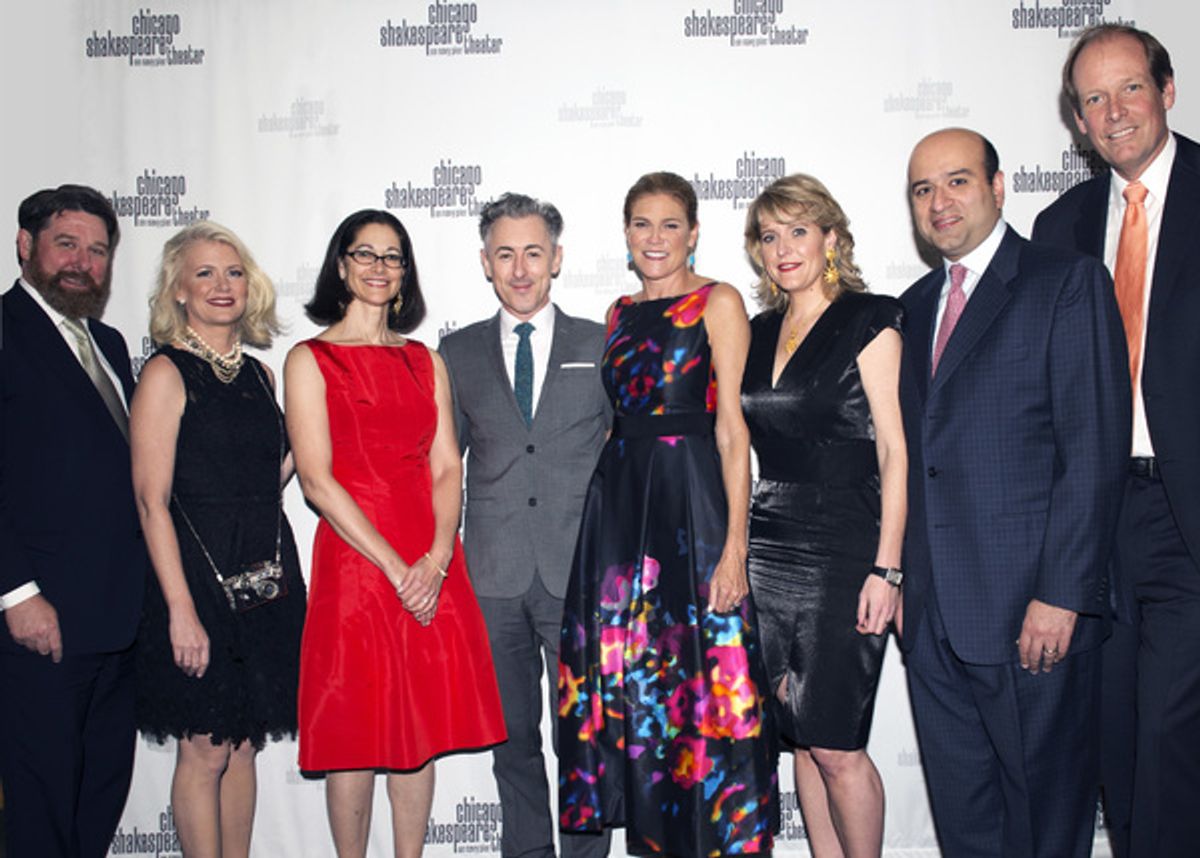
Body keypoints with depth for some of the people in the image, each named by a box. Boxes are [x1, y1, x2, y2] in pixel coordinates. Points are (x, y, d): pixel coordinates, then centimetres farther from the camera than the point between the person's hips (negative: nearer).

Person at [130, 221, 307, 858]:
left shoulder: (258, 375, 11)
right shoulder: (166, 374, -8)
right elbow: (151, 501, -13)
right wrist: (180, 609, -17)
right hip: (198, 576, -6)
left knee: (244, 746, 14)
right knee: (205, 752, 3)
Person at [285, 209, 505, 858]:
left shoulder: (425, 361, 13)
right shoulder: (309, 360, 1)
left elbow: (447, 468, 5)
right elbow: (317, 479, -9)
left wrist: (437, 559, -11)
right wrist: (395, 567, -14)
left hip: (432, 570, 4)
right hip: (354, 559, -4)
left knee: (422, 725, 10)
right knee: (356, 732, 3)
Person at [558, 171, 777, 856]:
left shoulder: (719, 302, -2)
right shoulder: (621, 313, 15)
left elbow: (733, 428, -8)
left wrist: (735, 543, -15)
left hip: (691, 498, -6)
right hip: (620, 500, 6)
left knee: (700, 681, -2)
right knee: (626, 677, 9)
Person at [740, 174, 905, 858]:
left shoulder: (869, 321, -3)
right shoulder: (758, 333, 14)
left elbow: (894, 449, -8)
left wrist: (887, 569, -14)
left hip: (843, 553, -6)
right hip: (769, 551, 6)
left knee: (836, 746, -3)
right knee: (800, 737, 11)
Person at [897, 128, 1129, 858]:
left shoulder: (1069, 282, -3)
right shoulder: (917, 305, 16)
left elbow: (1095, 449, -11)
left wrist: (1062, 594, -16)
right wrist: (899, 576, 9)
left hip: (1034, 610, -6)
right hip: (934, 615, 6)